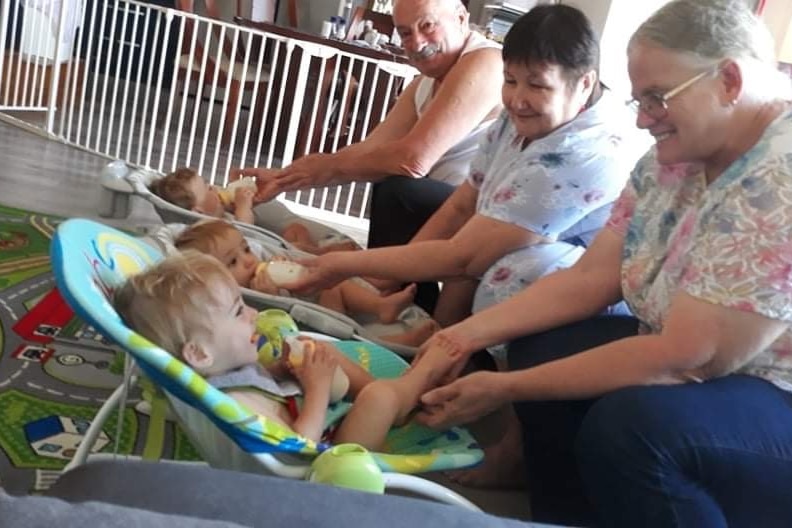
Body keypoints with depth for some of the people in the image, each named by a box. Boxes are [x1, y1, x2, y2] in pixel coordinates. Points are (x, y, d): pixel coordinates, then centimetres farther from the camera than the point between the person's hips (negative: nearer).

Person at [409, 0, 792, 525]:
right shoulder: (680, 153, -1)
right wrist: (471, 333, -11)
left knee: (630, 421, -32)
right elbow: (590, 276, -1)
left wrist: (504, 389, -25)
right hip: (718, 365, 8)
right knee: (544, 344, 0)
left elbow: (686, 358, -30)